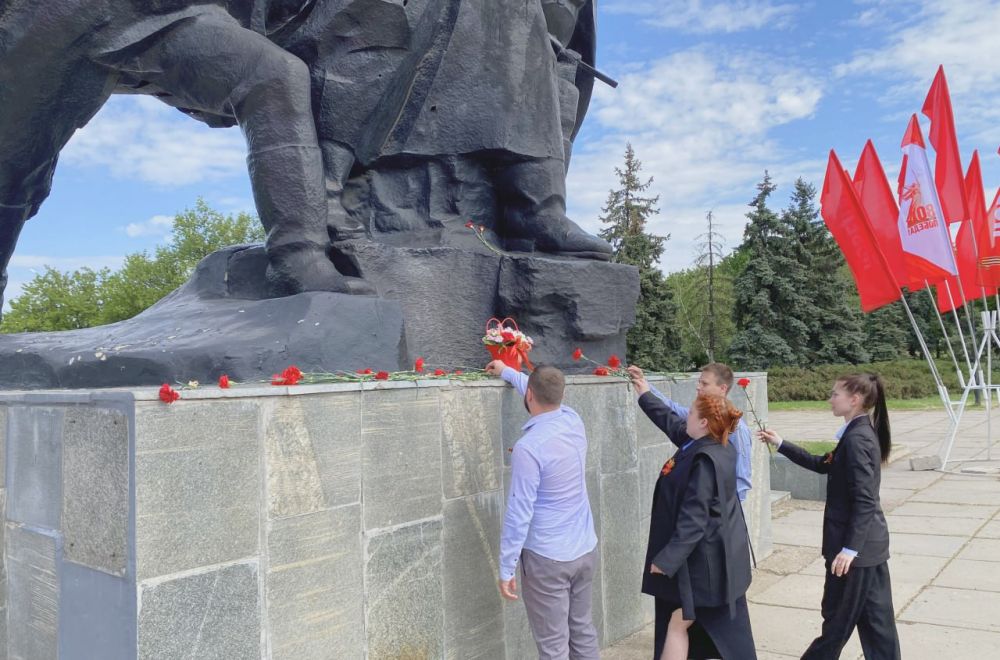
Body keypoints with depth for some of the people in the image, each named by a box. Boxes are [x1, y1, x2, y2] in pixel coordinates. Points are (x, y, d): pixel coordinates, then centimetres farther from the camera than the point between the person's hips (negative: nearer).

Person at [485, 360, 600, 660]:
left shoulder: (528, 447, -23)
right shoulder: (574, 421, -2)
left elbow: (519, 514, -21)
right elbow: (547, 395, 21)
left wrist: (506, 569, -11)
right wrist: (507, 372, 33)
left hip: (547, 558, -7)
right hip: (586, 549, 7)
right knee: (583, 630, 19)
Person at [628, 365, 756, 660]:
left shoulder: (705, 462, -26)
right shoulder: (710, 446, 2)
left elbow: (692, 520, -27)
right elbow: (671, 422, 19)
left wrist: (666, 559, -22)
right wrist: (645, 393, 27)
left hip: (702, 558, -10)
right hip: (719, 553, 10)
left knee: (677, 625, 3)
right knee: (725, 625, 20)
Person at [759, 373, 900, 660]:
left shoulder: (856, 438, -20)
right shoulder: (861, 433, 10)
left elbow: (864, 501, -24)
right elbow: (823, 464, 21)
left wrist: (850, 548, -24)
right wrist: (781, 444, 18)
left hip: (857, 545, -9)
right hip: (870, 542, 9)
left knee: (838, 615, 7)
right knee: (875, 615, 14)